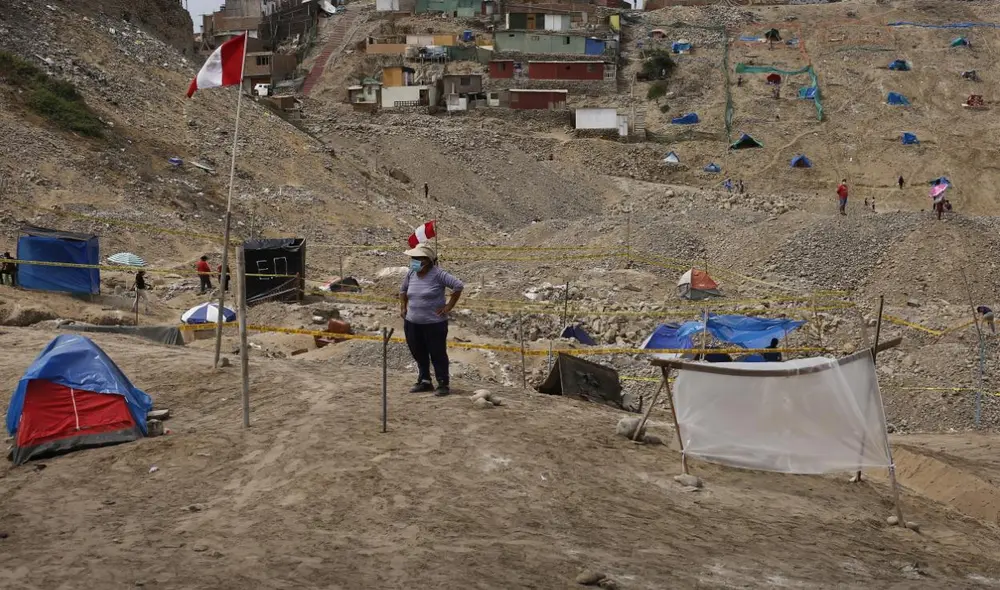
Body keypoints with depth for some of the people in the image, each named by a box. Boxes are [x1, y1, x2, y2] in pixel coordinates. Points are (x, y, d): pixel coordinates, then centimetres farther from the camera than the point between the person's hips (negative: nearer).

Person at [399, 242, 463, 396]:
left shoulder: (437, 274, -14)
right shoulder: (411, 274, 4)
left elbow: (458, 285, -18)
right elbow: (403, 290, 24)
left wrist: (449, 306, -16)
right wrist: (403, 307, 13)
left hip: (434, 323, -6)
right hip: (412, 323, 6)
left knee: (437, 354, 2)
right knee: (419, 354, 14)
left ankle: (443, 384, 12)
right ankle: (424, 381, 29)